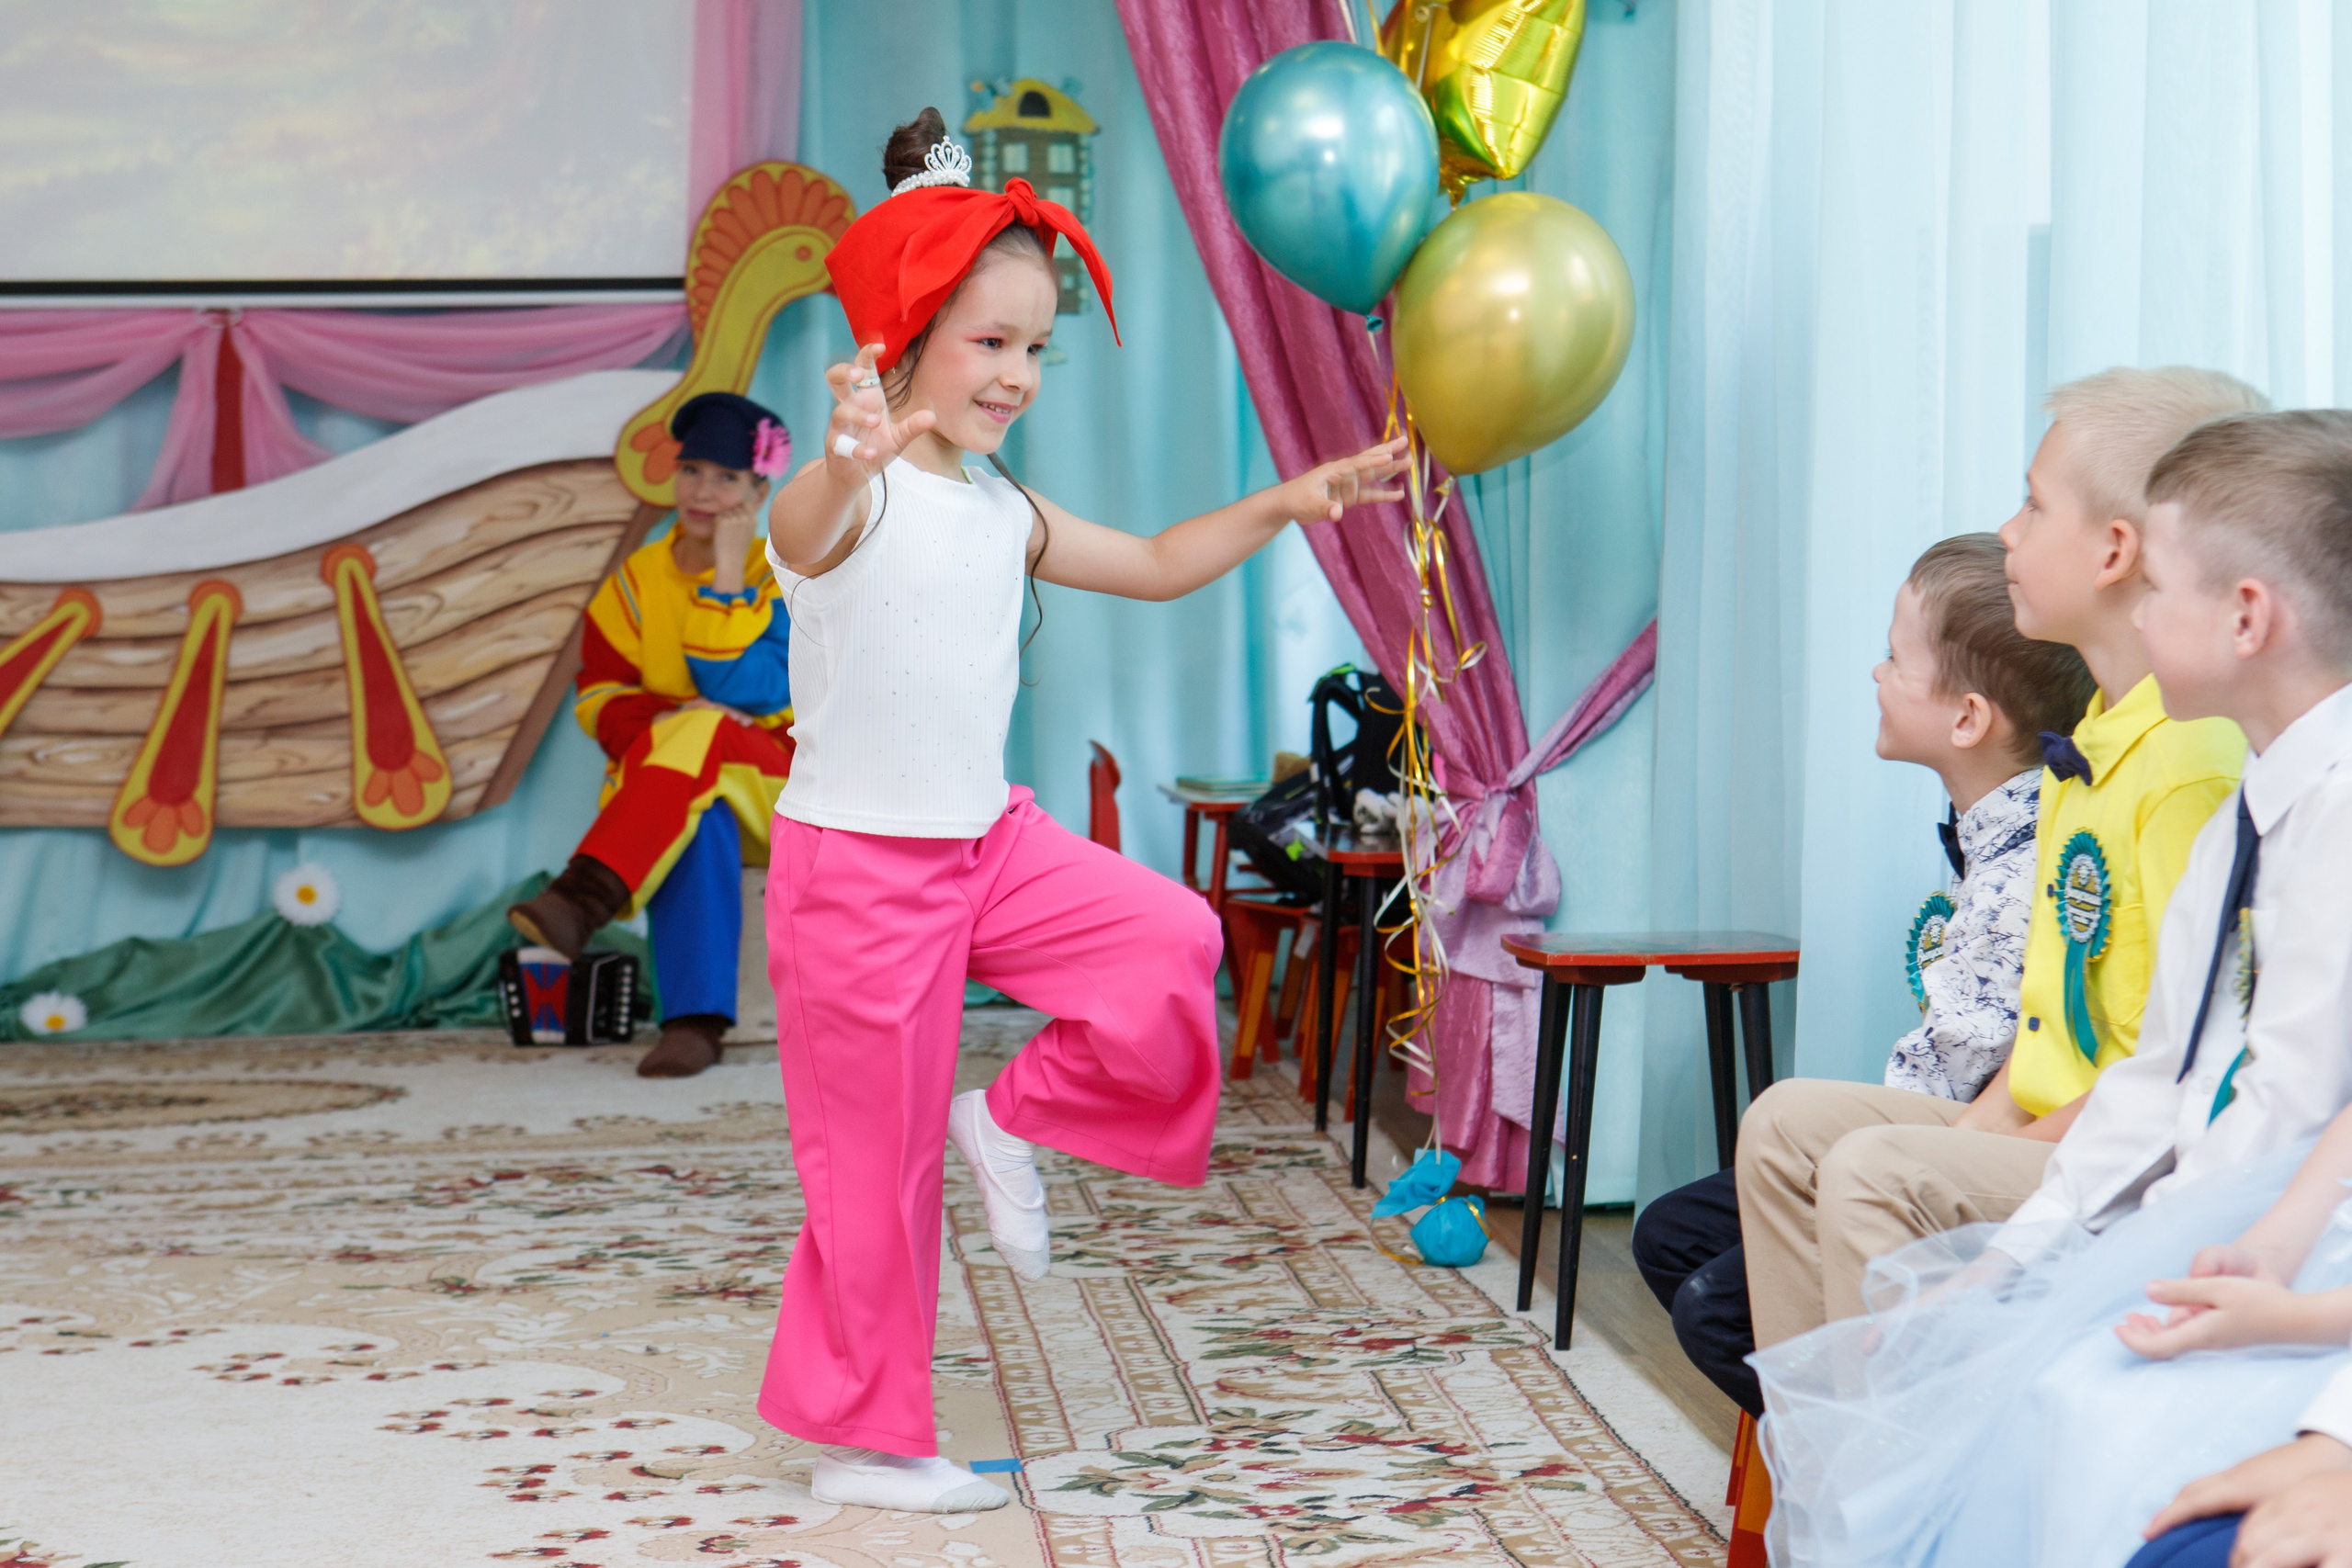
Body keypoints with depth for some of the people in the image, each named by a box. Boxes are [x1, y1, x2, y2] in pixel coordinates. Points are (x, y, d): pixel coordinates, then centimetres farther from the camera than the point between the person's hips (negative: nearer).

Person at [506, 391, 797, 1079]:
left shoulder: (780, 578, 0)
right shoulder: (637, 580, 9)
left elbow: (745, 690, -15)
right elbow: (598, 698, 3)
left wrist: (727, 576, -15)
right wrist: (660, 721, -18)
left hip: (772, 784, -2)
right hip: (660, 787, 2)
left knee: (700, 734, -37)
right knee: (695, 820, -37)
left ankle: (584, 895, -48)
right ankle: (695, 1020, -44)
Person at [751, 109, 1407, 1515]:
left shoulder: (1005, 513, 8)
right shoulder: (856, 495, -17)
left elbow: (1155, 566, 22)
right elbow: (803, 531, -43)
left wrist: (1285, 504, 9)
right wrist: (846, 463, -67)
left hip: (990, 839, 7)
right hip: (858, 860, -7)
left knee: (1171, 939, -14)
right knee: (876, 1161, 2)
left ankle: (1018, 1119, 8)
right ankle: (864, 1439, 17)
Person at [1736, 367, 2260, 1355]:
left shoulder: (2193, 764, -21)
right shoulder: (2091, 739, 12)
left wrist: (2031, 1144, -17)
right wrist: (1990, 1116, 6)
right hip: (2051, 1131, 11)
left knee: (1875, 1172, -25)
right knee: (1787, 1125, 10)